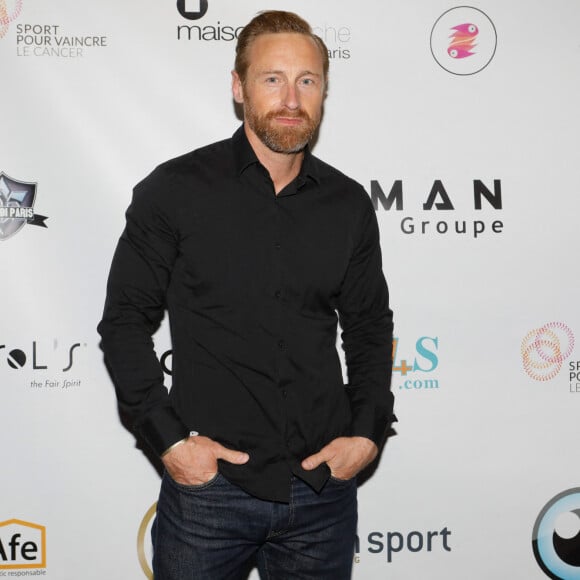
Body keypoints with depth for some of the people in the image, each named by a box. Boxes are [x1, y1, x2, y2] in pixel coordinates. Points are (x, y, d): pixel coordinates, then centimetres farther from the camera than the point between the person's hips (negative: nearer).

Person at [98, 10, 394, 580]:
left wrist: (368, 432, 1)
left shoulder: (349, 204, 4)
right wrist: (168, 438, -9)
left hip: (324, 488, 3)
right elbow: (125, 322, -2)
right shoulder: (173, 191, -5)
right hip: (207, 485, -2)